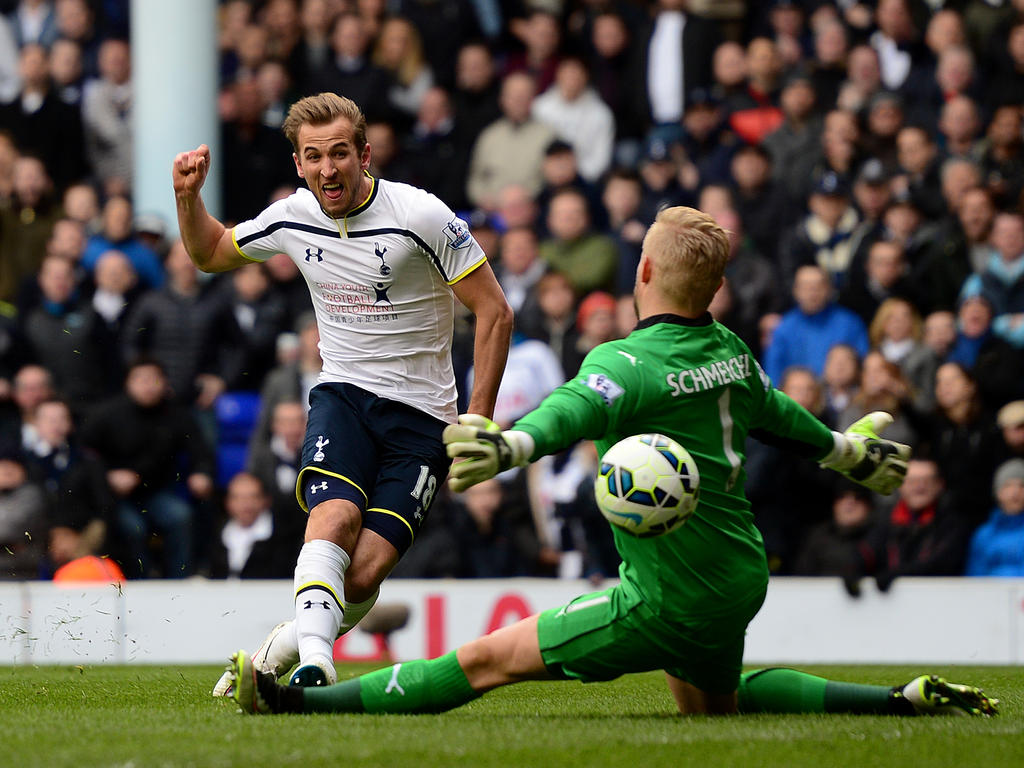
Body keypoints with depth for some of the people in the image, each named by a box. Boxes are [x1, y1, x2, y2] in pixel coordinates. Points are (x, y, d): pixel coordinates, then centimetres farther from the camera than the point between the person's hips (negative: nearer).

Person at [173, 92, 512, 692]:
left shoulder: (423, 217, -13)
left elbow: (495, 312, -7)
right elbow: (211, 254, 22)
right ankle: (314, 656, -43)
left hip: (421, 413, -2)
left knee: (365, 572, -16)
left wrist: (478, 422, -11)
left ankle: (279, 653, 7)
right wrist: (188, 196, 1)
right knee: (335, 514, -30)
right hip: (343, 395, 2)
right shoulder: (293, 217, 2)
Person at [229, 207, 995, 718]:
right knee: (711, 700, 35)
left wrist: (508, 447, -63)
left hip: (670, 599, -7)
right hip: (739, 578, 8)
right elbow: (772, 409, 25)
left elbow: (574, 411, -42)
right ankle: (904, 700, 29)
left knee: (491, 660, -12)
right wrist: (846, 450, 46)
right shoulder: (731, 351, 5)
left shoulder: (628, 363, -20)